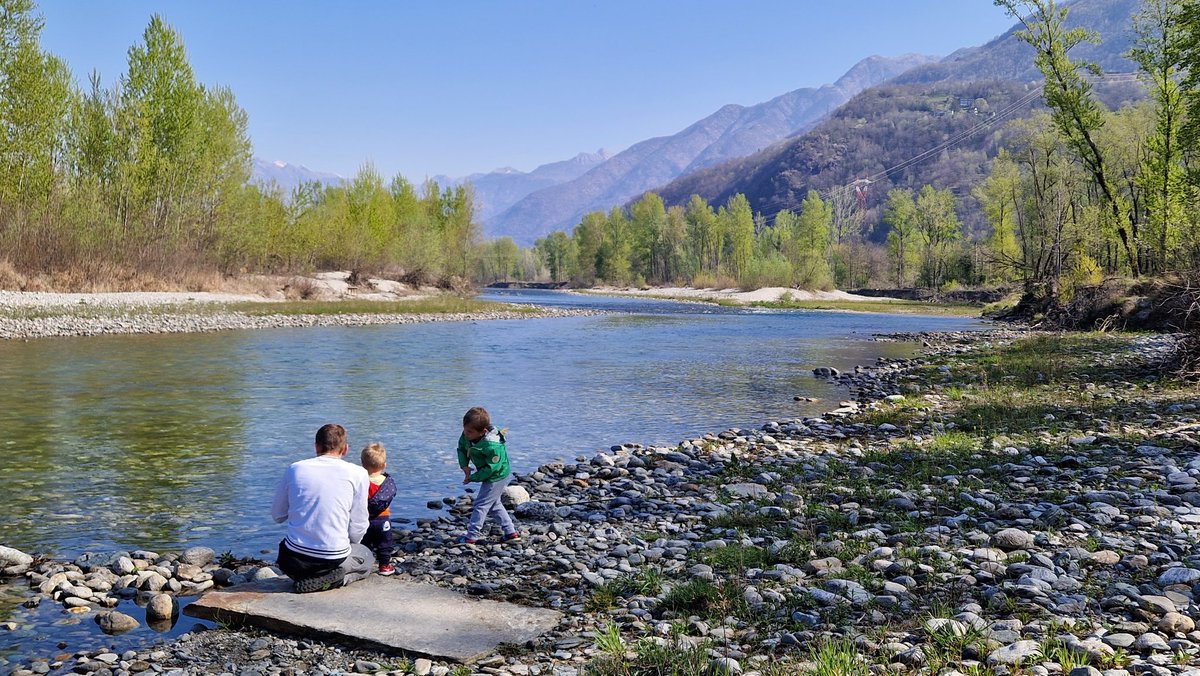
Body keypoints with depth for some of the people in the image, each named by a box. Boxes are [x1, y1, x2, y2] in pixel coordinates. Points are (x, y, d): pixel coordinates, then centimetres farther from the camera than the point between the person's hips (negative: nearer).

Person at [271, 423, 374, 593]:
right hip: (334, 558, -3)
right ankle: (329, 579, 0)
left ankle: (304, 578, 10)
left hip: (293, 561, 4)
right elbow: (358, 527, 1)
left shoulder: (294, 468, 4)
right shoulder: (357, 474, -3)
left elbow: (277, 516, 13)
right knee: (366, 557, 31)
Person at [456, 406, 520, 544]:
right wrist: (464, 465, -15)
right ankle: (511, 532, 28)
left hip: (496, 477, -9)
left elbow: (492, 468, -30)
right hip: (493, 477, 9)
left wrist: (473, 478, -23)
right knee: (494, 504, 20)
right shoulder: (467, 435, -15)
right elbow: (461, 449, 2)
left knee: (481, 504, -4)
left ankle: (471, 536, 4)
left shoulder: (492, 446, -38)